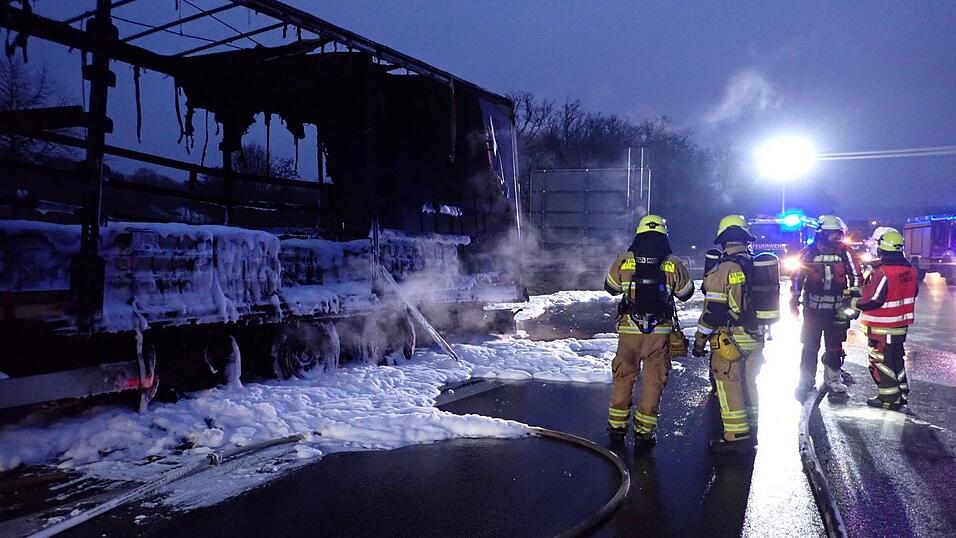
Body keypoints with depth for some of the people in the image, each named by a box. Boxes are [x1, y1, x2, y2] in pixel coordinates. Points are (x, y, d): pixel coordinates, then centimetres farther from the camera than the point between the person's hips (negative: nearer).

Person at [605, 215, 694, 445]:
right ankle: (644, 430, 14)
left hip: (629, 329, 1)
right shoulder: (674, 264, -6)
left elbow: (611, 288, 9)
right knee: (654, 379, 10)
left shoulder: (623, 260, -5)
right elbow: (686, 293, 8)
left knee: (623, 375, 16)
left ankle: (617, 425, 24)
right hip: (660, 331, -1)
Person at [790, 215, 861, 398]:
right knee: (810, 347, 5)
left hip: (837, 310, 1)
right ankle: (805, 382, 16)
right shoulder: (808, 252, -2)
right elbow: (797, 277, 4)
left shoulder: (844, 252, 1)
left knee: (834, 348, 9)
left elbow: (855, 276, 9)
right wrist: (794, 302, 4)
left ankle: (833, 381, 22)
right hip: (812, 308, -1)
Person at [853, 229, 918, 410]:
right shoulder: (909, 269, 1)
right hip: (901, 325, 8)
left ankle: (888, 398, 10)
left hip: (882, 328, -8)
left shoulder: (882, 272, -25)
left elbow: (872, 301, -25)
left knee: (880, 361, 4)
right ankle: (901, 393, 31)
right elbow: (913, 292, 14)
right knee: (896, 358, 21)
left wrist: (854, 303, -10)